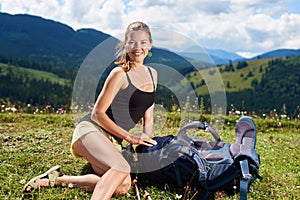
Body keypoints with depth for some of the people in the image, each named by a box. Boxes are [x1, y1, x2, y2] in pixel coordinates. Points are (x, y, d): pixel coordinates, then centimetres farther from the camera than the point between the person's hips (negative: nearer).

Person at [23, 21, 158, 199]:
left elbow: (148, 116, 19)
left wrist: (147, 139, 7)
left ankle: (59, 179, -7)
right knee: (122, 168, -35)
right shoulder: (120, 74, -9)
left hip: (113, 141, 7)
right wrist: (129, 137, -9)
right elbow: (97, 113, -10)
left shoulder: (152, 74, 13)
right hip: (90, 130, -7)